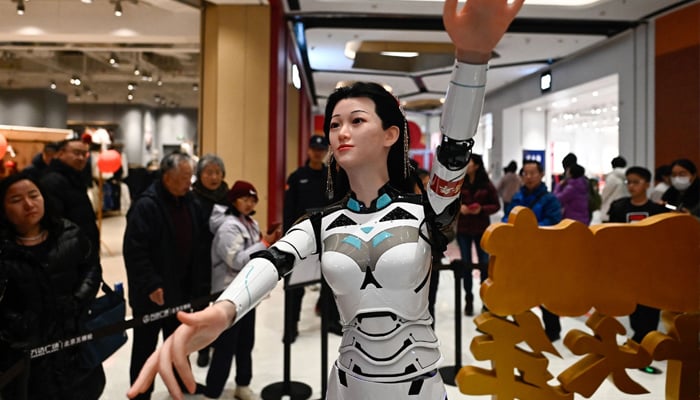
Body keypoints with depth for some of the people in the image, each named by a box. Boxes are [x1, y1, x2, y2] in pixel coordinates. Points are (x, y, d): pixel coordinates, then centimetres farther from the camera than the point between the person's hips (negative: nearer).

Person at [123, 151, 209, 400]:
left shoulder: (189, 202, 5)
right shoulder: (146, 205, -18)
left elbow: (199, 244, 11)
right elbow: (134, 250, -23)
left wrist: (200, 280, 7)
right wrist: (150, 285, -25)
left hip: (182, 288, 7)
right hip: (153, 292, -7)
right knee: (145, 346, 9)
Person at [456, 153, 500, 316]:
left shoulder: (487, 184, -3)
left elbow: (496, 205, 1)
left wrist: (482, 209, -16)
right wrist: (459, 207, -15)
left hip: (482, 229, -1)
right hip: (463, 229, 1)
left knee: (485, 264, 5)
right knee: (466, 264, 6)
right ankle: (468, 300, 17)